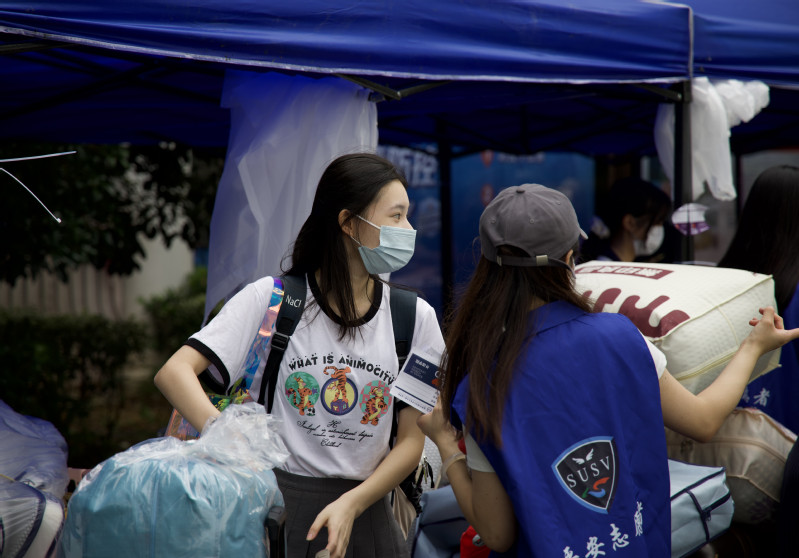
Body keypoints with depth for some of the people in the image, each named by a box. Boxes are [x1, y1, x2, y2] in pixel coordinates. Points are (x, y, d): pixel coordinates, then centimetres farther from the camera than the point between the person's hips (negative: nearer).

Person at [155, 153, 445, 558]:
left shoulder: (415, 318, 1)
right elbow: (174, 373, -14)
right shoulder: (270, 299, -6)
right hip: (271, 506, -2)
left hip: (363, 514, 2)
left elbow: (412, 440, 1)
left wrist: (350, 505, -13)